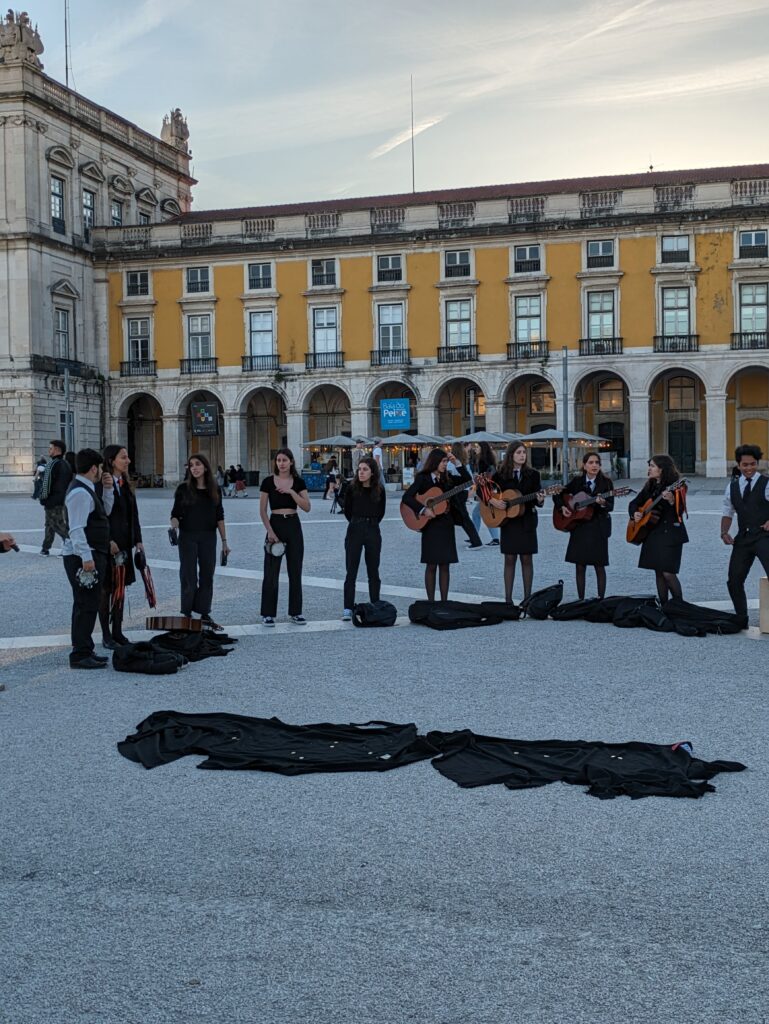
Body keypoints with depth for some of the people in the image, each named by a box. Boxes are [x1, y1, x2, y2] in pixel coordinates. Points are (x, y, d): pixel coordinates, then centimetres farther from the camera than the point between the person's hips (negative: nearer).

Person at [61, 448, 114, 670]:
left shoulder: (87, 489, 15)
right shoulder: (80, 492, -17)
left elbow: (105, 512, 25)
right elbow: (76, 529, -24)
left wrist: (108, 489, 11)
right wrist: (86, 558, -27)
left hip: (93, 555, 11)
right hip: (83, 557, -11)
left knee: (87, 605, 15)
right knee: (86, 605, -9)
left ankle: (84, 650, 23)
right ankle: (80, 655, -6)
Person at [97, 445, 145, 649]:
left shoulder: (126, 485, 12)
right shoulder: (101, 484, -13)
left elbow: (133, 515, 14)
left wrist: (137, 540, 9)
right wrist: (108, 542, -20)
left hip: (124, 544, 8)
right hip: (107, 545, -8)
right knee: (106, 590, 1)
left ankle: (117, 632, 19)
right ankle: (106, 636, 8)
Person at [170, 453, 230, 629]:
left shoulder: (214, 490, 5)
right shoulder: (183, 489, -2)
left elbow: (219, 517, 9)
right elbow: (176, 513, 0)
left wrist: (224, 541, 7)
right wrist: (174, 524, -23)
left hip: (208, 537, 3)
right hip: (188, 537, -2)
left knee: (207, 575, 4)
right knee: (189, 575, -1)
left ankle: (203, 613, 13)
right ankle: (188, 614, 6)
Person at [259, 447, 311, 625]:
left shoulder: (298, 482, 3)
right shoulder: (268, 482, -2)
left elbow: (307, 507, -7)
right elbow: (262, 510, -3)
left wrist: (291, 491, -17)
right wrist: (270, 531, -12)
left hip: (293, 526, 2)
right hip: (275, 524, -2)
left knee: (295, 571, 6)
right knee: (271, 572, -1)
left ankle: (295, 612, 15)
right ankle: (268, 614, 7)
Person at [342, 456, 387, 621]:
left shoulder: (379, 490, 2)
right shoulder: (352, 489, -3)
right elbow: (347, 510, 9)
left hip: (373, 531, 2)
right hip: (354, 530, -2)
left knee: (373, 570, 8)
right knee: (351, 571, -3)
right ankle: (348, 609, -3)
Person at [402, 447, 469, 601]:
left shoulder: (446, 479, 10)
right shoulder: (422, 478, -5)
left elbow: (467, 479, 9)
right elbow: (406, 498, -14)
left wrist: (456, 463, 1)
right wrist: (423, 510, -22)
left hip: (446, 525, 5)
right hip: (431, 526, -5)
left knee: (445, 565, 4)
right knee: (431, 565, -2)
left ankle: (444, 600, 8)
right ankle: (431, 601, 5)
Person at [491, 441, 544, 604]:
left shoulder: (533, 474, 3)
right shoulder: (500, 475, 1)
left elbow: (537, 498, 0)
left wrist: (539, 500, -22)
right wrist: (492, 501, -11)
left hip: (527, 521, 0)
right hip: (507, 521, 0)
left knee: (526, 559, 3)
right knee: (510, 559, 2)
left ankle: (527, 597, 9)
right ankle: (508, 598, 7)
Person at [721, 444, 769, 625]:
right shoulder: (732, 486, 11)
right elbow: (727, 512, 18)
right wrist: (724, 532, 3)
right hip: (742, 538, 6)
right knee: (734, 581, 8)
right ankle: (742, 620, 23)